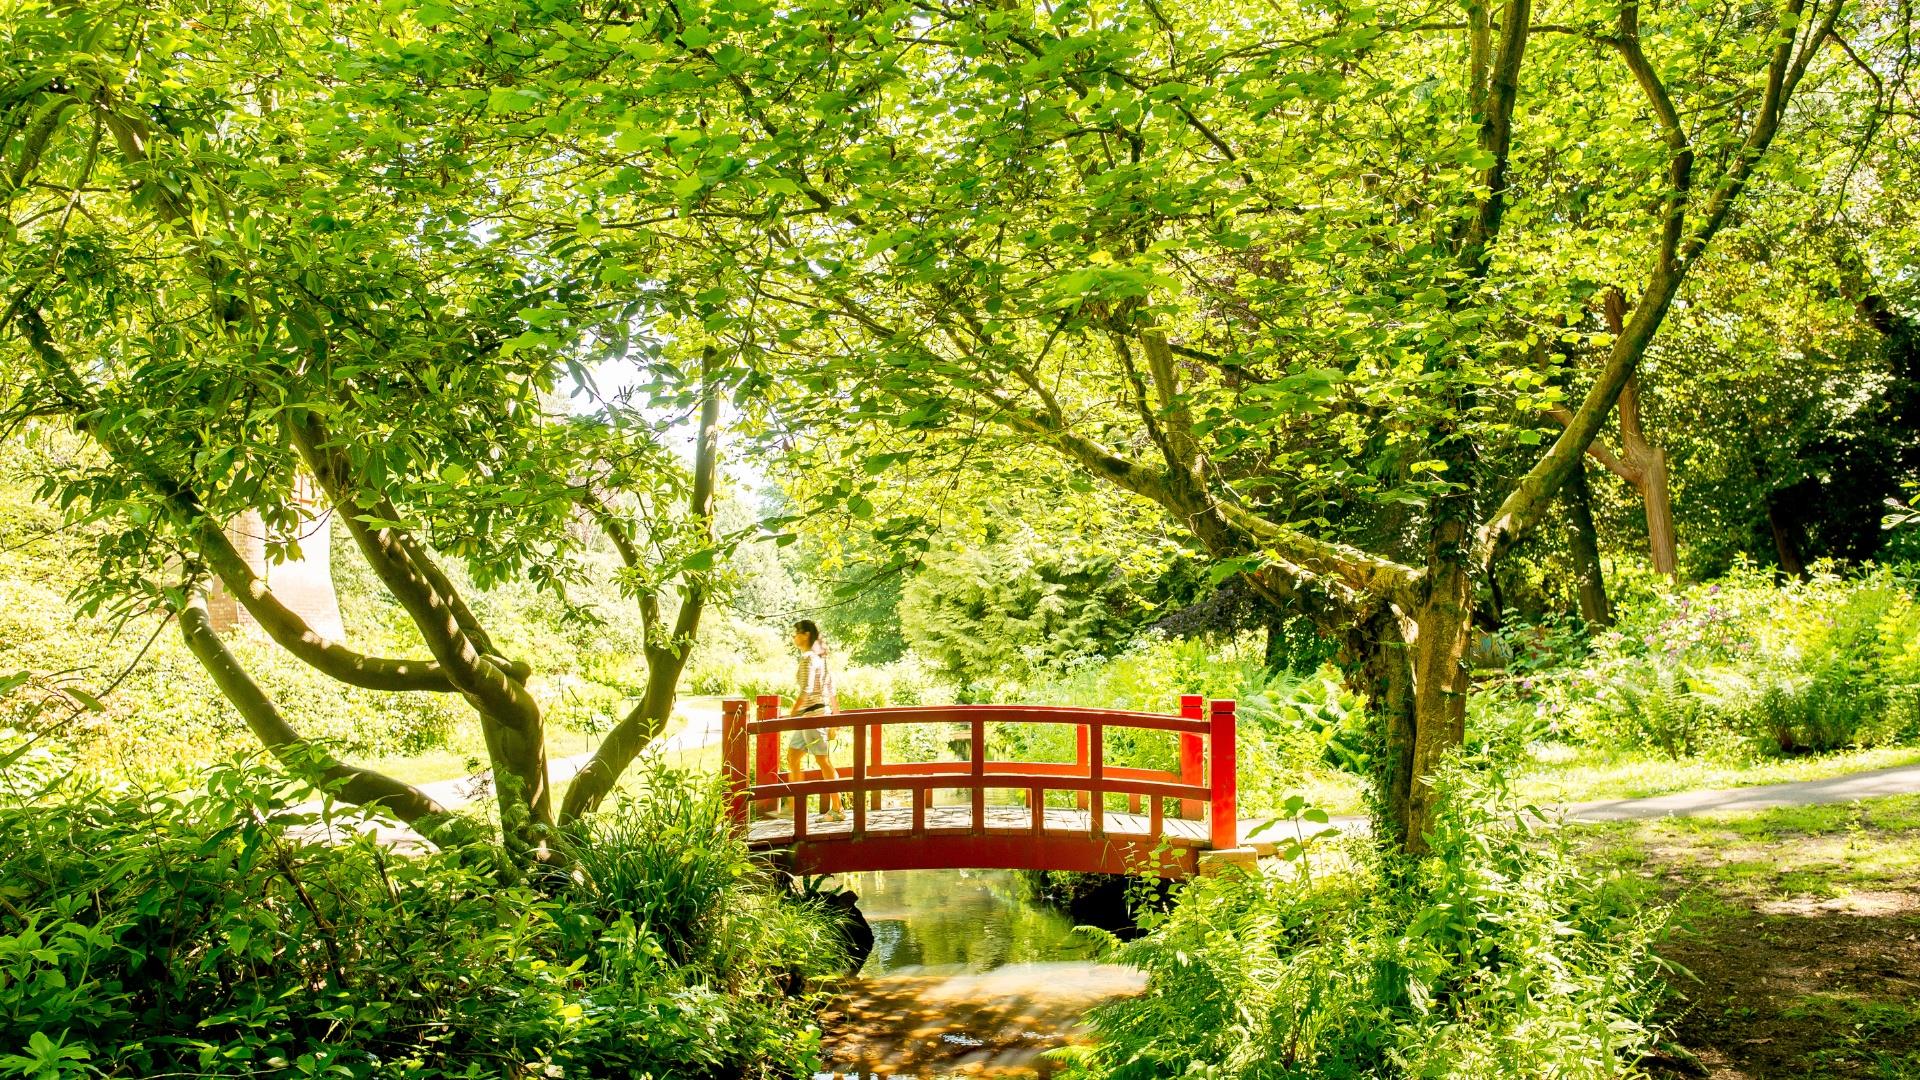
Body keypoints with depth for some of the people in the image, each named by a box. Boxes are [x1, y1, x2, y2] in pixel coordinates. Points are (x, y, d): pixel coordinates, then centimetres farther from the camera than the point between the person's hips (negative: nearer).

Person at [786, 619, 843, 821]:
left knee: (824, 762, -4)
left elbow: (806, 691, -21)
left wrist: (791, 715, -20)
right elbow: (831, 689, 17)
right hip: (822, 711, 10)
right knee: (792, 757, 15)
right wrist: (835, 713, 22)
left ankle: (837, 809, 1)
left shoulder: (808, 658, -15)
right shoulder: (820, 657, 13)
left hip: (812, 714, -10)